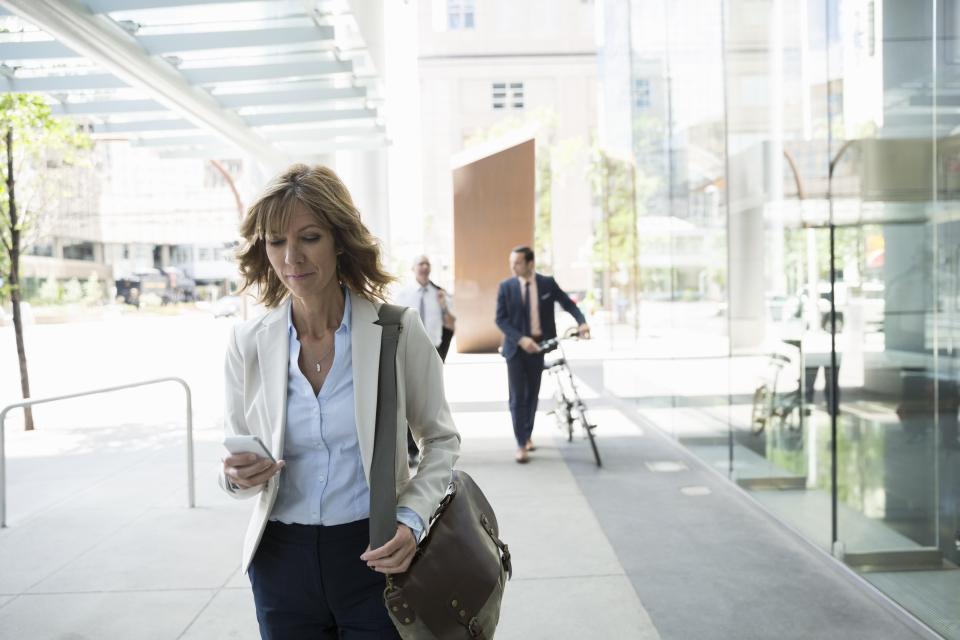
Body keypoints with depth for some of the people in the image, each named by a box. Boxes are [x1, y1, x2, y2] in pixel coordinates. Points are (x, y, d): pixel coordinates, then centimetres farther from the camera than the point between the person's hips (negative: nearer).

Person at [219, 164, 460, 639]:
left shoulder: (398, 330, -12)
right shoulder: (247, 342, -5)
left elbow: (440, 438, 0)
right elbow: (238, 454, 6)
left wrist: (413, 518, -15)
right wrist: (238, 476, -17)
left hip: (374, 554, -2)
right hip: (283, 560, 3)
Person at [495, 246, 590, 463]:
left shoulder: (547, 283, -1)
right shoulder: (506, 286, -4)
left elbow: (568, 303, 5)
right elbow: (501, 319, -7)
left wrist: (582, 322, -13)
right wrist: (520, 339, -21)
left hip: (538, 345, 2)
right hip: (516, 347, -1)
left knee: (532, 394, 11)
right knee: (517, 396, -6)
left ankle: (527, 436, 29)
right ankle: (521, 444, 0)